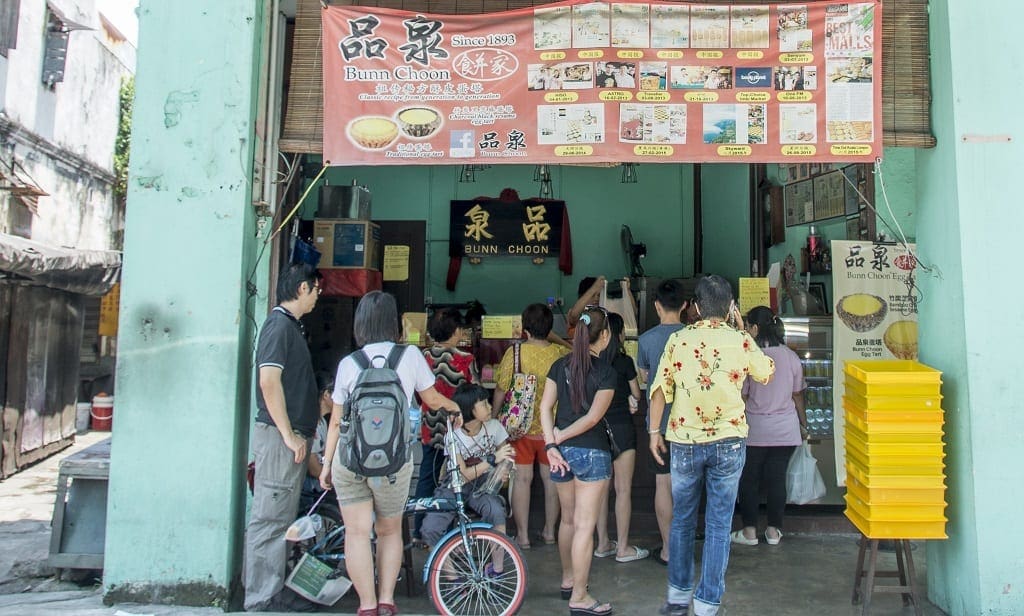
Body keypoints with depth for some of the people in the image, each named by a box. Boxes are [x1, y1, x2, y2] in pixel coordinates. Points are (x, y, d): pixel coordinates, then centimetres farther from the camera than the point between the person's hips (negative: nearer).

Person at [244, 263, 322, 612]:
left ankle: (275, 592, 26)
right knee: (269, 520, -2)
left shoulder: (290, 325, 17)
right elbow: (269, 381, -22)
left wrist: (303, 431, 24)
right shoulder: (280, 324, -14)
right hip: (279, 437, -10)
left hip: (291, 437, 10)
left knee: (281, 519, 16)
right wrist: (289, 435, -20)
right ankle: (261, 599, 8)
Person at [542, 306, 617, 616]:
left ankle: (568, 579, 37)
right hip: (591, 452, -5)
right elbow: (594, 417, -15)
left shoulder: (560, 365, 4)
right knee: (585, 525, 2)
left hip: (562, 451, 6)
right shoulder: (605, 371, -10)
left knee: (568, 518, 21)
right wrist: (560, 437, -7)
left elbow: (545, 406, -2)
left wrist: (551, 443, -6)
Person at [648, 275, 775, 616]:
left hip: (684, 441, 1)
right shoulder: (741, 341, -4)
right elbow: (766, 372, 15)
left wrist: (655, 430, 7)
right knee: (719, 526, 8)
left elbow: (660, 389, -4)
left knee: (682, 521, 15)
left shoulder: (678, 339, -3)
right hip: (728, 442, -1)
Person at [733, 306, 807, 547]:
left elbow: (741, 396, -9)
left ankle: (749, 531, 14)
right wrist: (803, 424, 19)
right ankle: (774, 530, 19)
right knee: (777, 478, 11)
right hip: (786, 430, 4)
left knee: (749, 479, 8)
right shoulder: (791, 356, 0)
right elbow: (797, 395, 6)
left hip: (754, 430, -3)